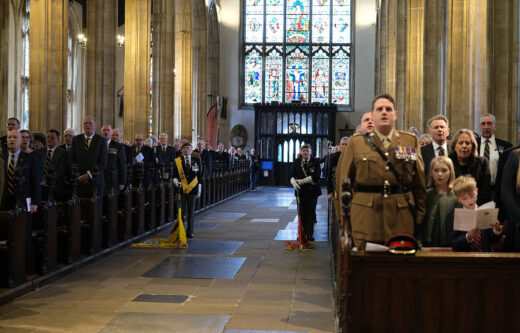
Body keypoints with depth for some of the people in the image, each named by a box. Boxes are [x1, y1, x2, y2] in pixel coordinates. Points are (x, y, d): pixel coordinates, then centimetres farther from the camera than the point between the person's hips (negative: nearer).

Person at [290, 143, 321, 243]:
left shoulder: (315, 161, -1)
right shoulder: (297, 162, 9)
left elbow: (316, 176, -13)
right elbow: (292, 175, 4)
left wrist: (302, 181, -15)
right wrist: (294, 182, -19)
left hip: (312, 191, -2)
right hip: (301, 191, 2)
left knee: (310, 212, 2)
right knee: (302, 213, 2)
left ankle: (310, 234, 8)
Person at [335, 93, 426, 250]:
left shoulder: (410, 141, 10)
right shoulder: (356, 142, 7)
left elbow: (420, 182, 9)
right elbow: (343, 181, 6)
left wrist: (419, 216, 5)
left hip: (401, 220, 1)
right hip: (365, 220, -1)